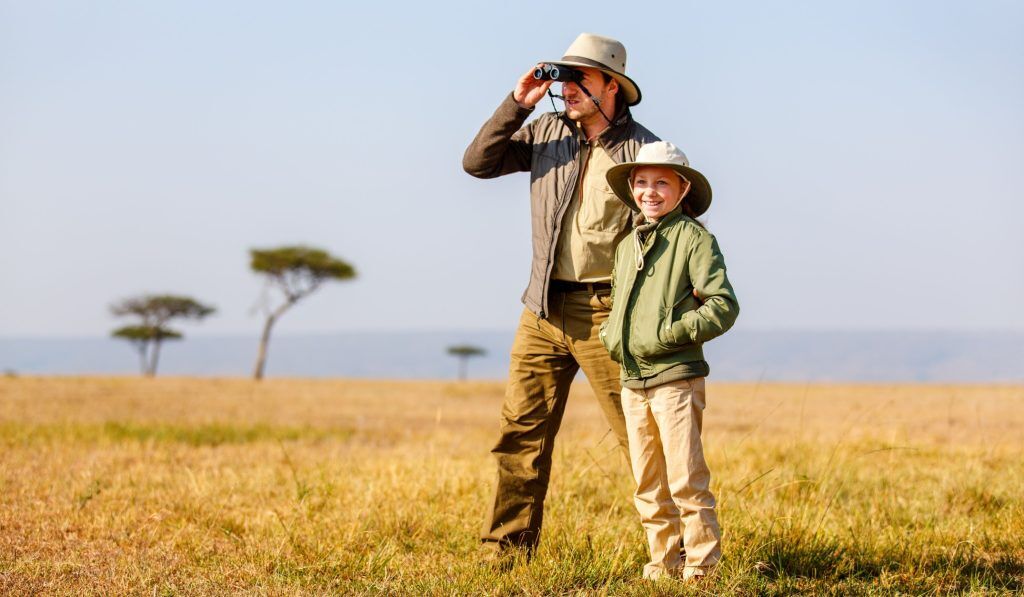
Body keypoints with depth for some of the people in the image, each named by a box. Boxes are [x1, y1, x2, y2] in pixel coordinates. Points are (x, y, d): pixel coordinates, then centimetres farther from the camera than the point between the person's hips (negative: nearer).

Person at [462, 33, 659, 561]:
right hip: (543, 309, 5)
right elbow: (478, 162, 6)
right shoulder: (546, 132, 9)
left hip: (604, 312, -5)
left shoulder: (641, 149, -5)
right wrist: (517, 105, -4)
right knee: (521, 432, 6)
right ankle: (507, 551, 14)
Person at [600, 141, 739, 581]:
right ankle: (663, 562, 20)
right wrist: (610, 335, 9)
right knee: (648, 485, 11)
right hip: (632, 380, 7)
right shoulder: (627, 244, 15)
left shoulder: (694, 238, -6)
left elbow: (724, 305, -12)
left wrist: (672, 334, -18)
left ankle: (701, 564, 1)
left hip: (676, 376, -7)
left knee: (686, 479, -7)